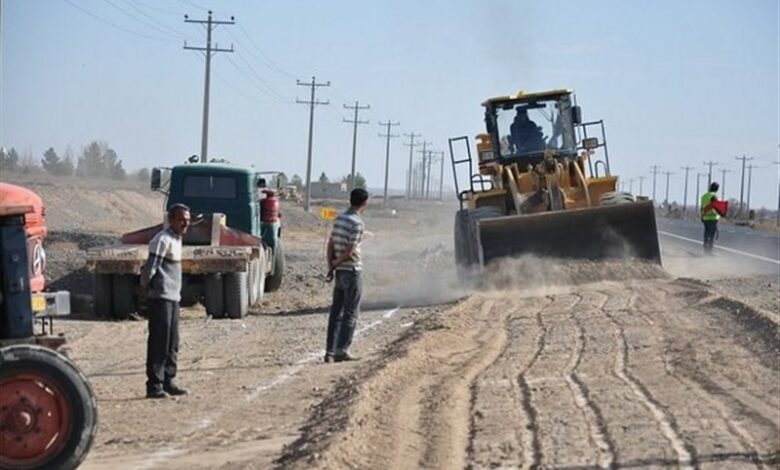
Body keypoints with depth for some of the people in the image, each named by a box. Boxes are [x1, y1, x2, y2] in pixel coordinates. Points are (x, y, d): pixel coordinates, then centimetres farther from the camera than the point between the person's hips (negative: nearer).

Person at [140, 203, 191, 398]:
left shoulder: (177, 239, 15)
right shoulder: (163, 240, -16)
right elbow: (150, 267, -18)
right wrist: (145, 286, -4)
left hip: (173, 296, 9)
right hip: (161, 297, -9)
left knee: (172, 343, 13)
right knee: (159, 342, -7)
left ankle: (168, 382, 21)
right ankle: (154, 385, -4)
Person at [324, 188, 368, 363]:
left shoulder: (339, 219, 8)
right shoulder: (357, 223, -17)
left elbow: (331, 245, 8)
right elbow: (349, 252, -17)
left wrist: (331, 266, 5)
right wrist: (335, 263, -1)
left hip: (339, 271, 7)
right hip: (352, 271, -7)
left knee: (336, 312, 9)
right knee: (350, 314, -1)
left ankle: (330, 351, 9)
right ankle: (341, 350, -2)